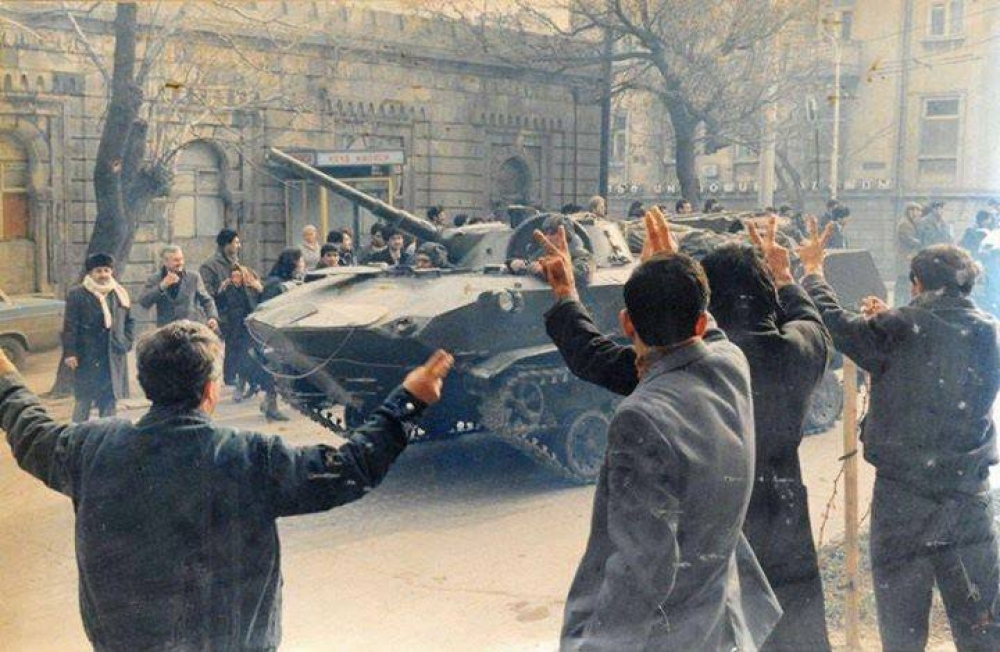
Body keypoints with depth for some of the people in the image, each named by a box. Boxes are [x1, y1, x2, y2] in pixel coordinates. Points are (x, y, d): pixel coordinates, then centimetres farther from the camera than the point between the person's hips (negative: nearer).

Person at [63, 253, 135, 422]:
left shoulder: (120, 293, 10)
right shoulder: (77, 295, -3)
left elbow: (129, 321, 18)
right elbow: (70, 326, -6)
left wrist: (127, 343, 7)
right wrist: (69, 353, -12)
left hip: (113, 357, 4)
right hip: (87, 357, -4)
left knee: (109, 399, 10)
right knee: (84, 399, -2)